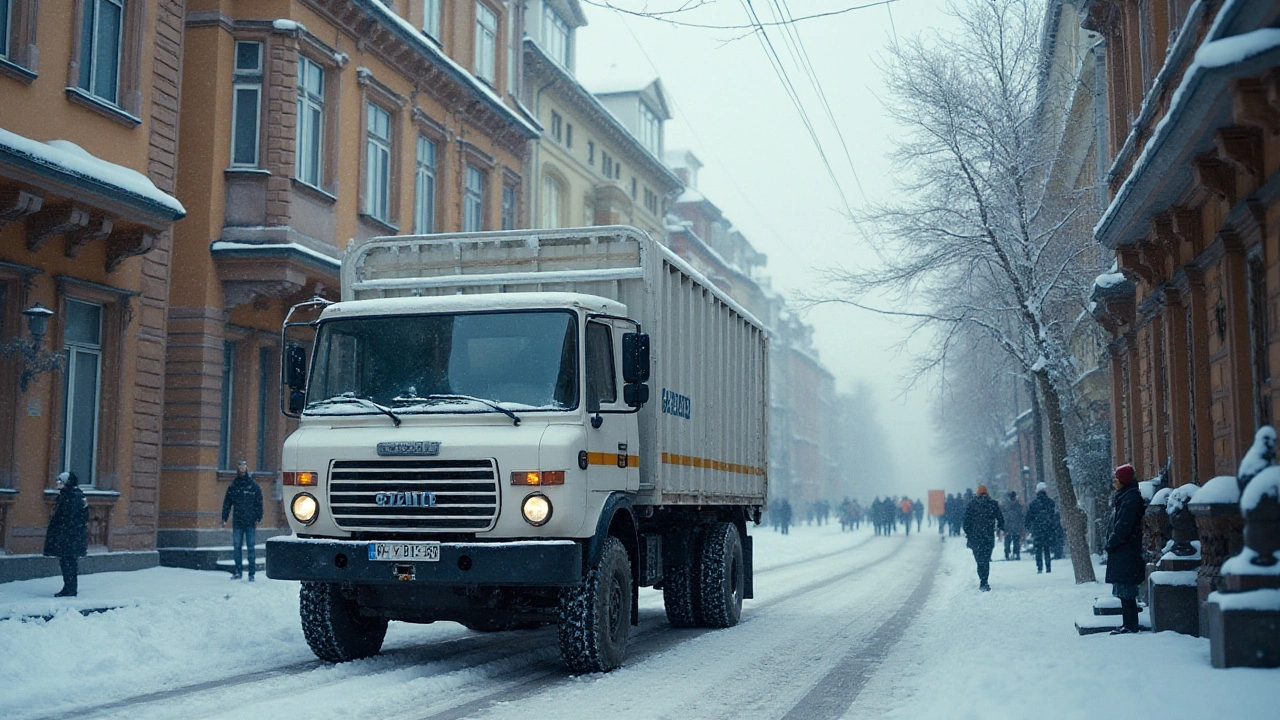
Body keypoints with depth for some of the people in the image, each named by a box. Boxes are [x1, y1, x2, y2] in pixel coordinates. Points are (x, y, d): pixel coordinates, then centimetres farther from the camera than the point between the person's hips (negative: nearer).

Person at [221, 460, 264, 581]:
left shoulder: (254, 486, 3)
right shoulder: (233, 487, 9)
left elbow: (259, 504, 4)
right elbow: (227, 503, 12)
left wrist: (258, 519, -4)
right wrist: (224, 519, 4)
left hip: (250, 522, -2)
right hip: (237, 522, 2)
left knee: (251, 547, -2)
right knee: (236, 547, 4)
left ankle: (251, 573, 2)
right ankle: (238, 571, 12)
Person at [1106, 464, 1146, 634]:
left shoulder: (1131, 497, -13)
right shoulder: (1121, 497, 17)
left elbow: (1124, 525, -19)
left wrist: (1111, 542, -13)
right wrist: (1111, 542, 12)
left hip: (1126, 550, -10)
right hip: (1121, 550, 10)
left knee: (1126, 589, -8)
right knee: (1124, 590, 11)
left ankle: (1131, 625, -5)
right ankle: (1128, 624, 15)